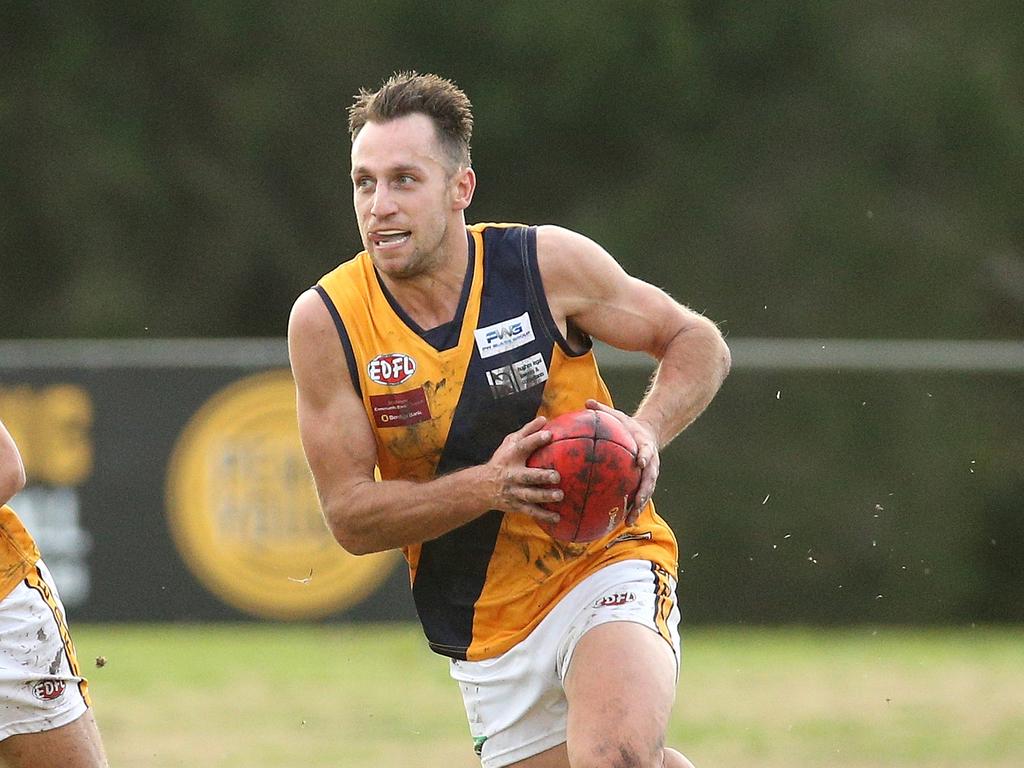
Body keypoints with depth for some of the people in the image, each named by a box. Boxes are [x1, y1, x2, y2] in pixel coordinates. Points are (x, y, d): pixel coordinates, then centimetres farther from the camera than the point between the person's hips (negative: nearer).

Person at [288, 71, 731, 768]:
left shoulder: (549, 264, -12)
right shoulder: (324, 323, -10)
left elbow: (699, 343, 2)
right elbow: (349, 515, -10)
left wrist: (646, 432, -19)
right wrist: (485, 487, -25)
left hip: (605, 565, -3)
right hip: (487, 628, 3)